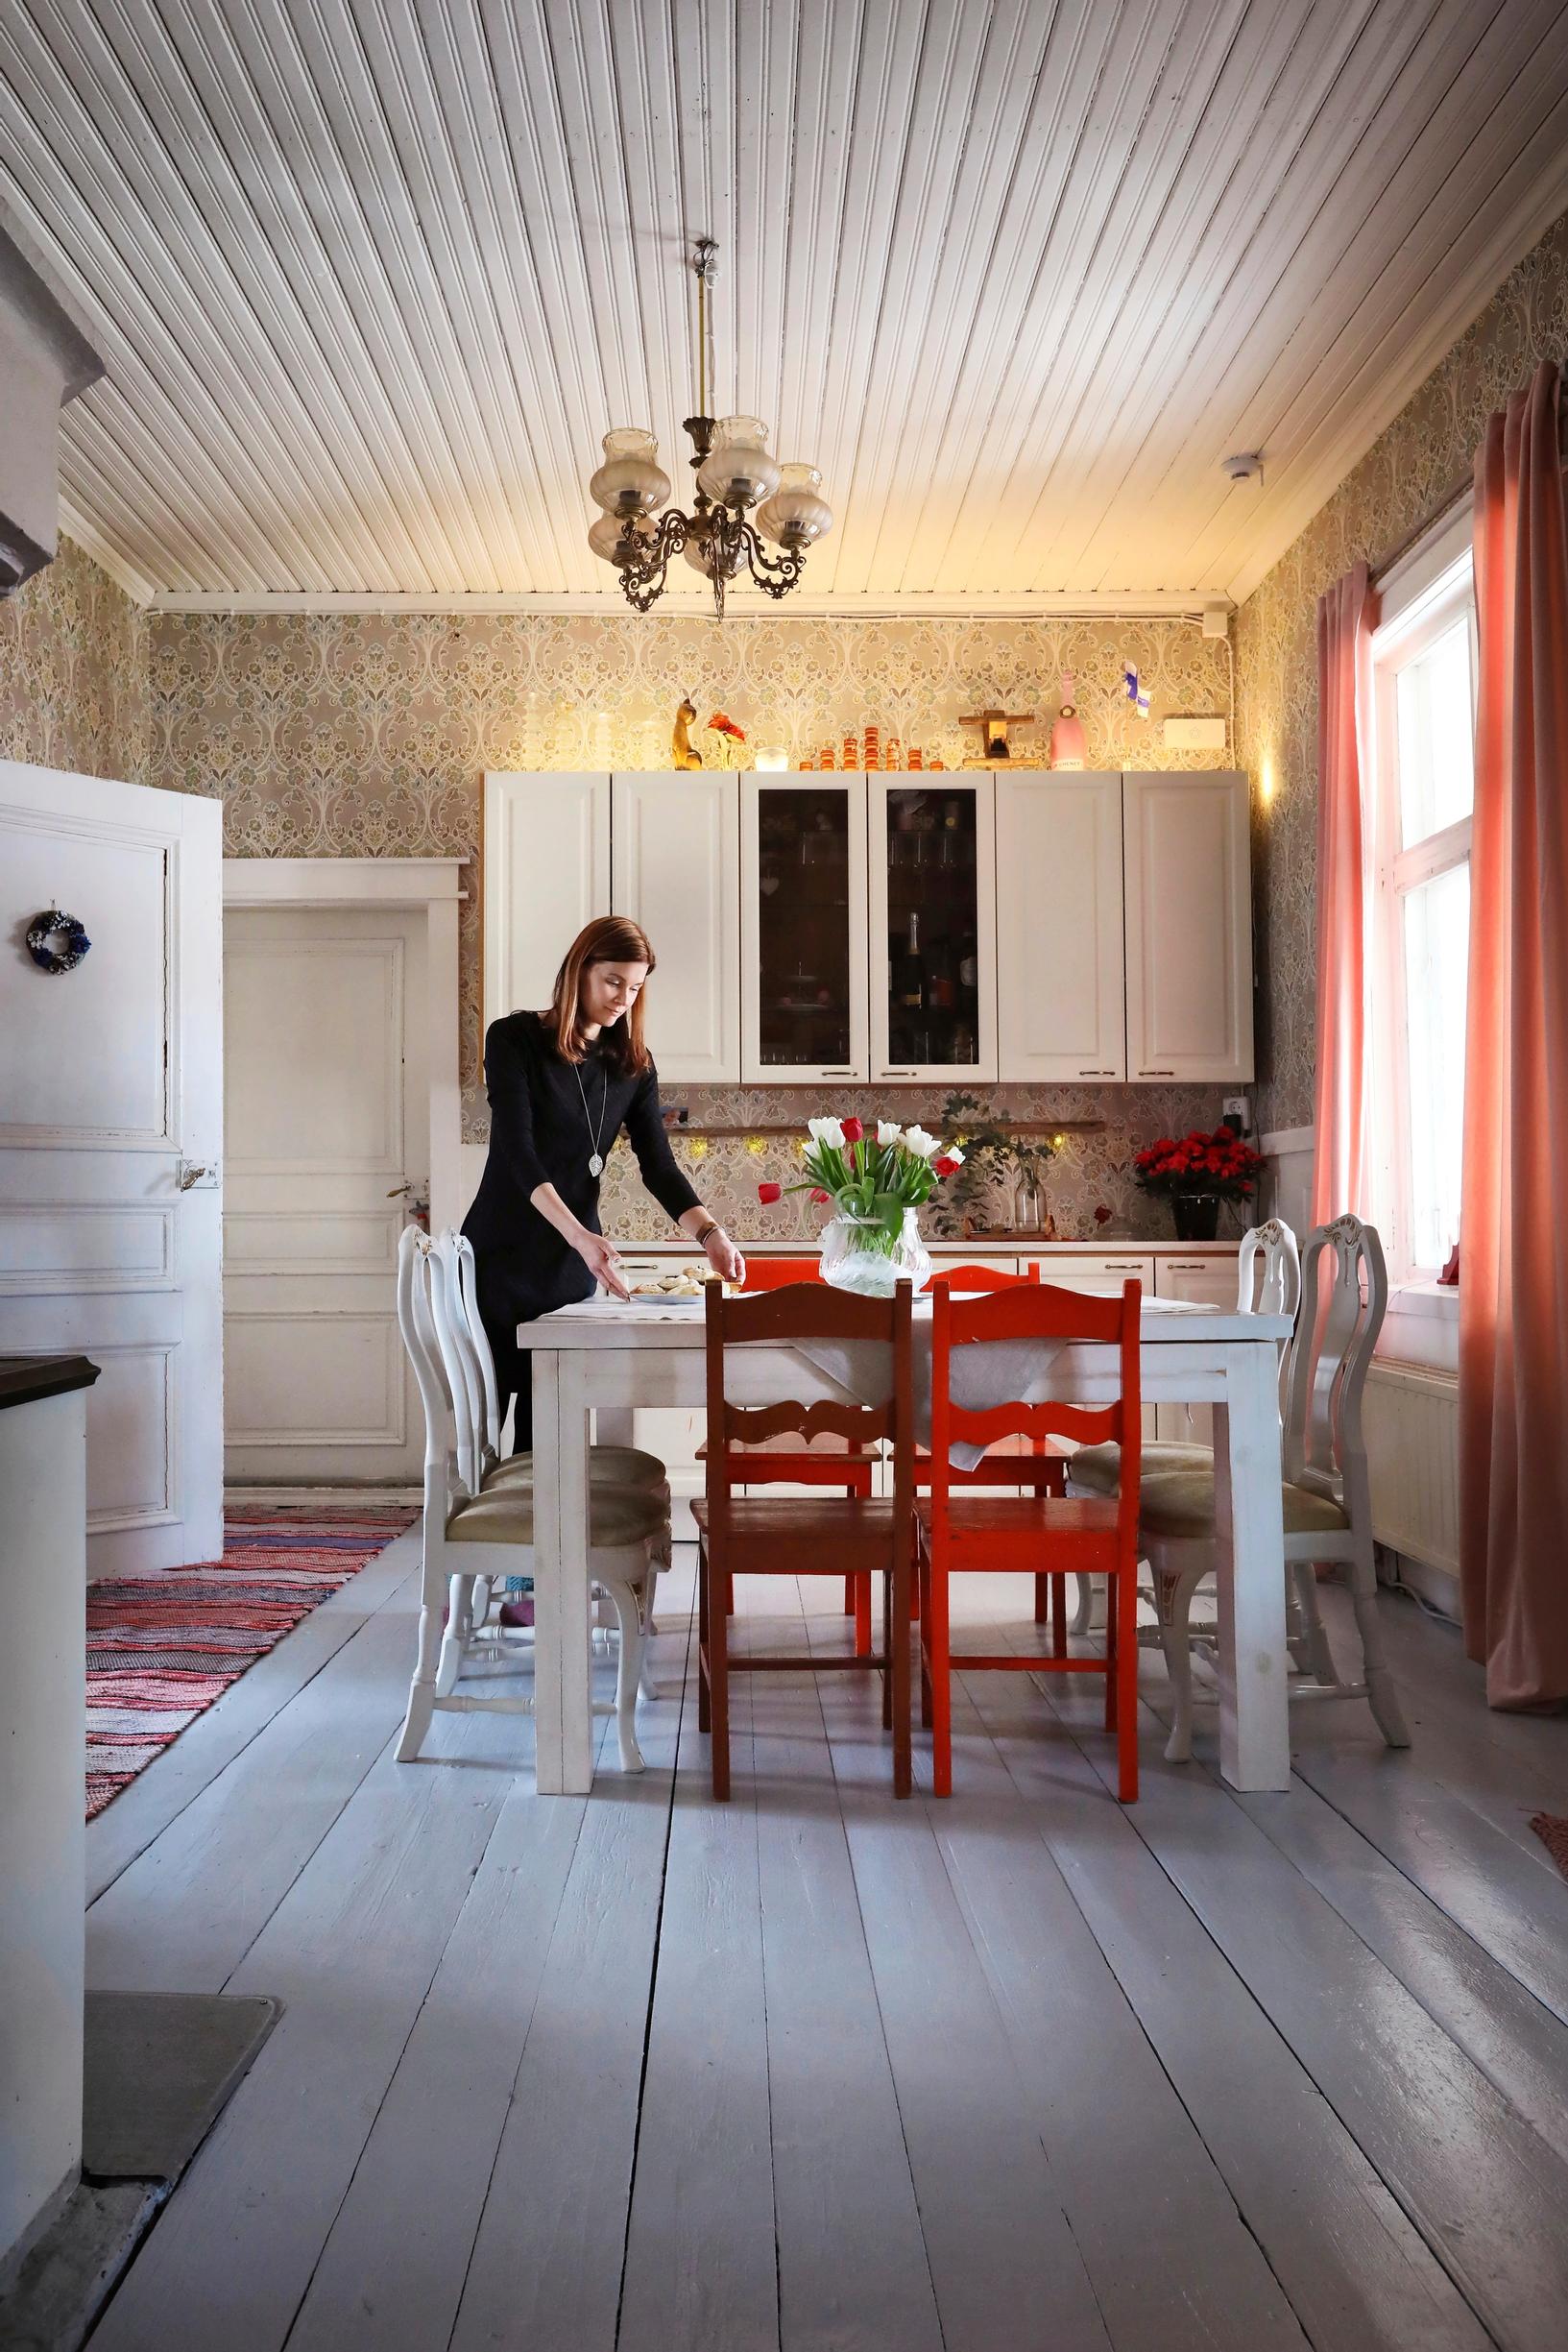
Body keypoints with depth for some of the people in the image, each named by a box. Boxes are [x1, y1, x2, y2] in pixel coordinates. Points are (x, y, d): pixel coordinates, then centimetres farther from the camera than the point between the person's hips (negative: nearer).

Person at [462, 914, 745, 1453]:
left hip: (571, 1267, 4)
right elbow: (517, 1153, -18)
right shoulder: (515, 1040, -7)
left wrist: (709, 1232, -17)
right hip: (502, 1259, -4)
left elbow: (658, 1164, 1)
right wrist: (581, 1235, -31)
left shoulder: (632, 1065, 7)